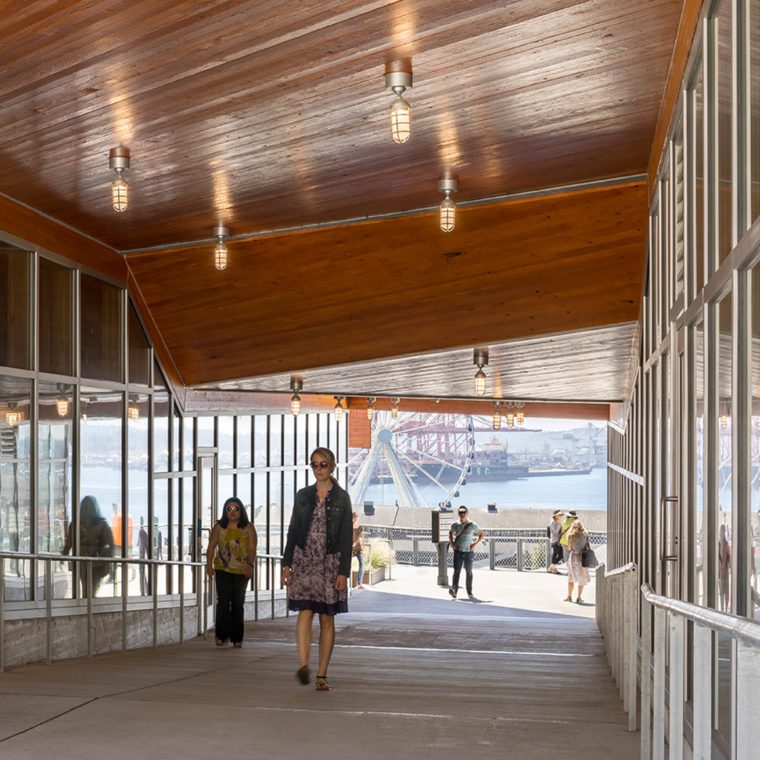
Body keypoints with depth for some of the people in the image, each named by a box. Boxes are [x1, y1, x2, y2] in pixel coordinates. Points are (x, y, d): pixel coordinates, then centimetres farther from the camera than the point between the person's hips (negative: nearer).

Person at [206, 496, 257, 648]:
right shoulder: (219, 527, 4)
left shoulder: (248, 528, 3)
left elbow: (252, 549, -4)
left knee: (238, 604, 5)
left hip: (241, 572, 1)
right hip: (222, 570, -1)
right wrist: (209, 565, -9)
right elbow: (211, 547, 2)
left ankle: (237, 638, 11)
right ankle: (221, 636, -1)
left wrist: (250, 565, -17)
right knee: (223, 601, -8)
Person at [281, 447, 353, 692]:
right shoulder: (303, 495, 8)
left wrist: (343, 572, -9)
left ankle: (322, 675, 8)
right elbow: (293, 531, 10)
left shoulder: (341, 498, 0)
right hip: (305, 561, 1)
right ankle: (303, 665, -26)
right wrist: (286, 563, 3)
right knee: (305, 612, -15)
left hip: (330, 563, -1)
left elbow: (347, 538, -2)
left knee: (327, 619, 2)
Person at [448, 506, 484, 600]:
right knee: (457, 571, -14)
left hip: (469, 552, 0)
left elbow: (482, 534, 8)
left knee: (469, 572, 8)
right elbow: (450, 533, 22)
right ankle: (454, 589, -26)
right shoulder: (455, 525, 2)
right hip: (458, 551, 0)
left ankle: (469, 593, 18)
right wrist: (452, 543, 7)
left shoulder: (473, 525, -2)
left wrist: (475, 544, -3)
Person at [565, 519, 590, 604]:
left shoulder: (571, 535, -2)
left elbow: (569, 548, -1)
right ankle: (579, 597, 8)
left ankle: (569, 596, 16)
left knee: (571, 577, 15)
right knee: (582, 579, 10)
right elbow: (588, 545, -3)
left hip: (573, 556, 0)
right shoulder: (585, 534, -2)